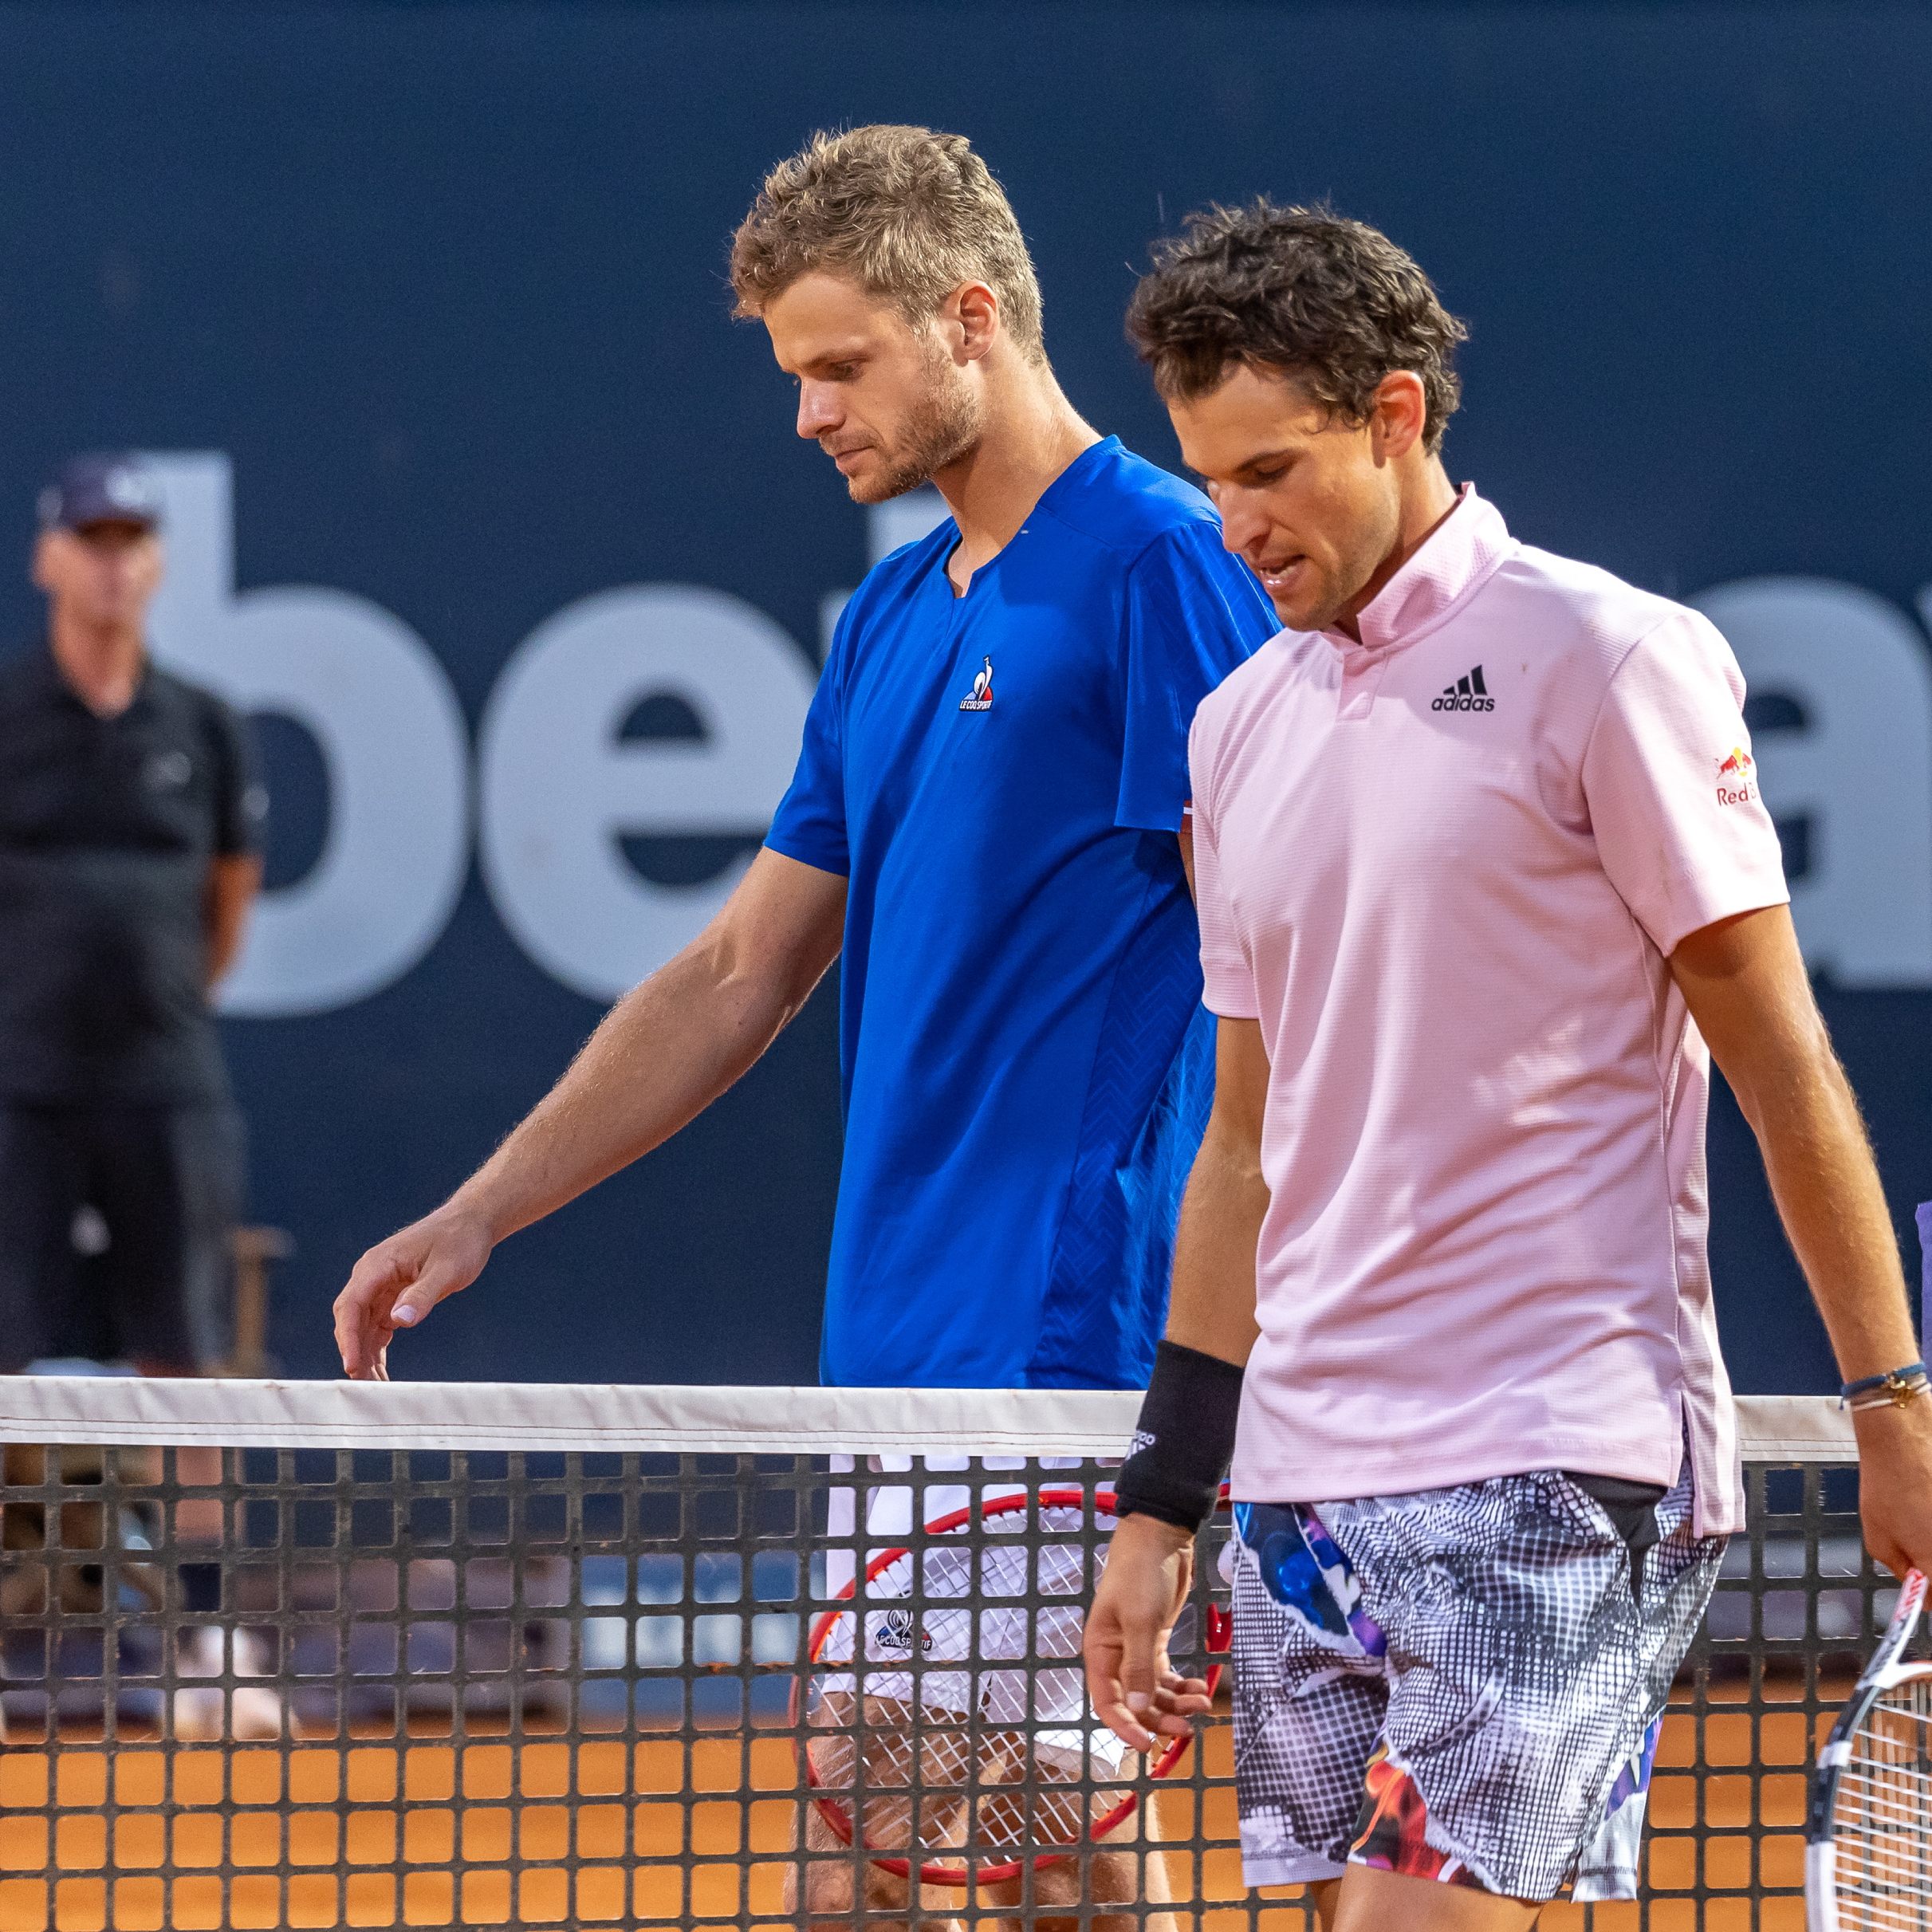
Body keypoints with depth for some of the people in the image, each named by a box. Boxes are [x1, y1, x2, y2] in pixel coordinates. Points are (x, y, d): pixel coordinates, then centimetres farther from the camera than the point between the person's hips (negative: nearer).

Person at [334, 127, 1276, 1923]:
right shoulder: (889, 619, 18)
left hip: (1054, 1344, -8)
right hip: (902, 1348, 9)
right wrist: (478, 1213, 17)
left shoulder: (1159, 565, -8)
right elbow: (740, 974, 22)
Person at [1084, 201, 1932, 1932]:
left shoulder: (1600, 656, -4)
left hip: (1551, 1464, -6)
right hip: (1307, 1469, 6)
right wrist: (1163, 1506, 17)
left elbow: (1778, 1054, -4)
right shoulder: (1241, 726, 15)